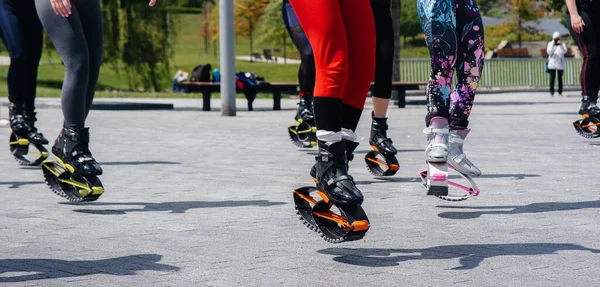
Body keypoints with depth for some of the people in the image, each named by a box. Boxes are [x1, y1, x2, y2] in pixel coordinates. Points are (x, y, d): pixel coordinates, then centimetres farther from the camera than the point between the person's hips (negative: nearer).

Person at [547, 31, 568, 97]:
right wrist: (553, 45, -19)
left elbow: (564, 51, -7)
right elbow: (549, 52, -5)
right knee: (552, 78, -4)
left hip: (560, 64, 1)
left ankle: (560, 92, 3)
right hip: (552, 64, 0)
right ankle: (551, 92, -1)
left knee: (560, 78, 0)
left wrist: (561, 45, -20)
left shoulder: (562, 44, 9)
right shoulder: (550, 44, 9)